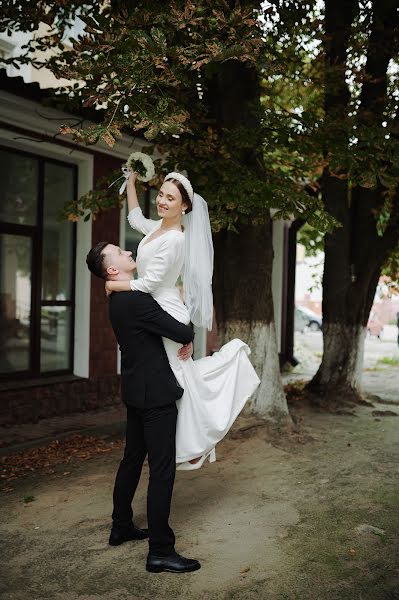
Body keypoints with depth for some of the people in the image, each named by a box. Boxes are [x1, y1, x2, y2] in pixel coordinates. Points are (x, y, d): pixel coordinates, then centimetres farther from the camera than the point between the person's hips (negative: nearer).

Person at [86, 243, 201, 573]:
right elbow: (182, 331, -21)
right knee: (162, 469, -5)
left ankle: (121, 527, 34)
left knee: (132, 460, 20)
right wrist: (188, 338, 2)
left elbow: (157, 321, 18)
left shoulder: (120, 298, 10)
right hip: (155, 392, -10)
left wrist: (182, 341, 0)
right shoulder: (135, 299, -21)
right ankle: (160, 551, 1)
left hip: (137, 390, 10)